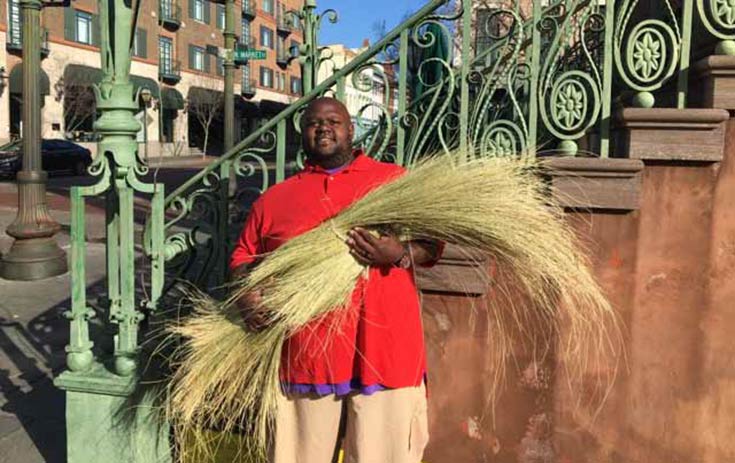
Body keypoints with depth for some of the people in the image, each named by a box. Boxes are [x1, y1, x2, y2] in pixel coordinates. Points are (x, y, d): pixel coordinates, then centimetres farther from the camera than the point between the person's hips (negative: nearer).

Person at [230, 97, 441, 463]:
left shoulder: (395, 179, 10)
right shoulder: (274, 198, 15)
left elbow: (432, 244, 6)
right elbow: (243, 259, 16)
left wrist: (399, 254, -15)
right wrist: (248, 299, -4)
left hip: (385, 350, -1)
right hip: (304, 353, 2)